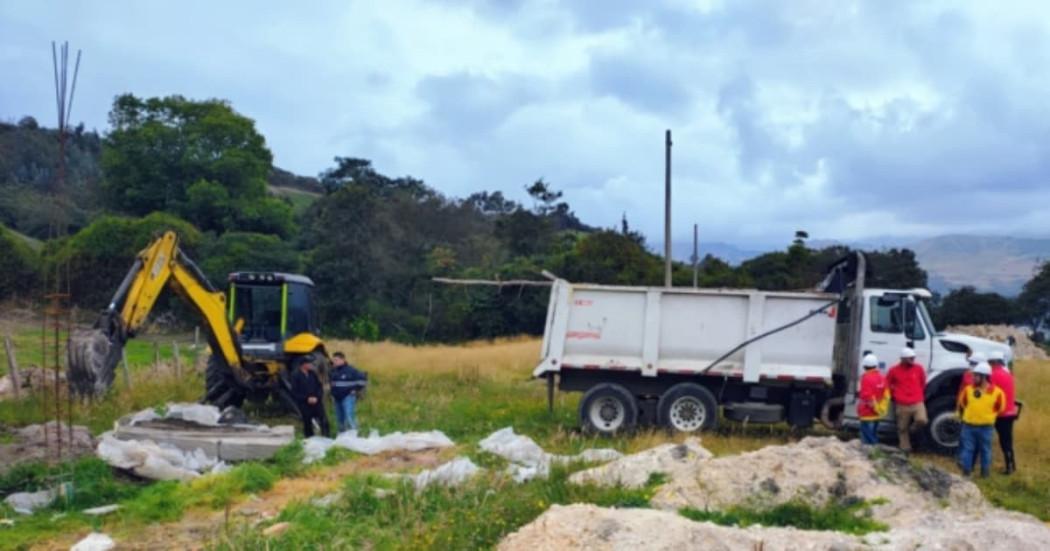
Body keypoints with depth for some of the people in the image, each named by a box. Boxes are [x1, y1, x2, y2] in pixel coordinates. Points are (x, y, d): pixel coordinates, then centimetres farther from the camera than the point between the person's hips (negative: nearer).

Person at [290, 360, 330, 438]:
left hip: (316, 402, 3)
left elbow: (320, 386, 9)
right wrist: (307, 399, -13)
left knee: (324, 421, -5)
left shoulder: (313, 373, 5)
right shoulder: (296, 376, -6)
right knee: (307, 424, 4)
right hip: (305, 404, -3)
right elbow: (294, 392, -7)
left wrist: (317, 397, -7)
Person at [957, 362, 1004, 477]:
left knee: (985, 450, 10)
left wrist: (989, 418, 9)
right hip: (968, 426, 2)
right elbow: (962, 404, 14)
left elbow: (1000, 409, 6)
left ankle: (985, 473, 22)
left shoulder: (996, 392, -9)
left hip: (985, 427, -2)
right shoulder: (968, 389, -3)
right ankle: (966, 471, 13)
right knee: (967, 449, 5)